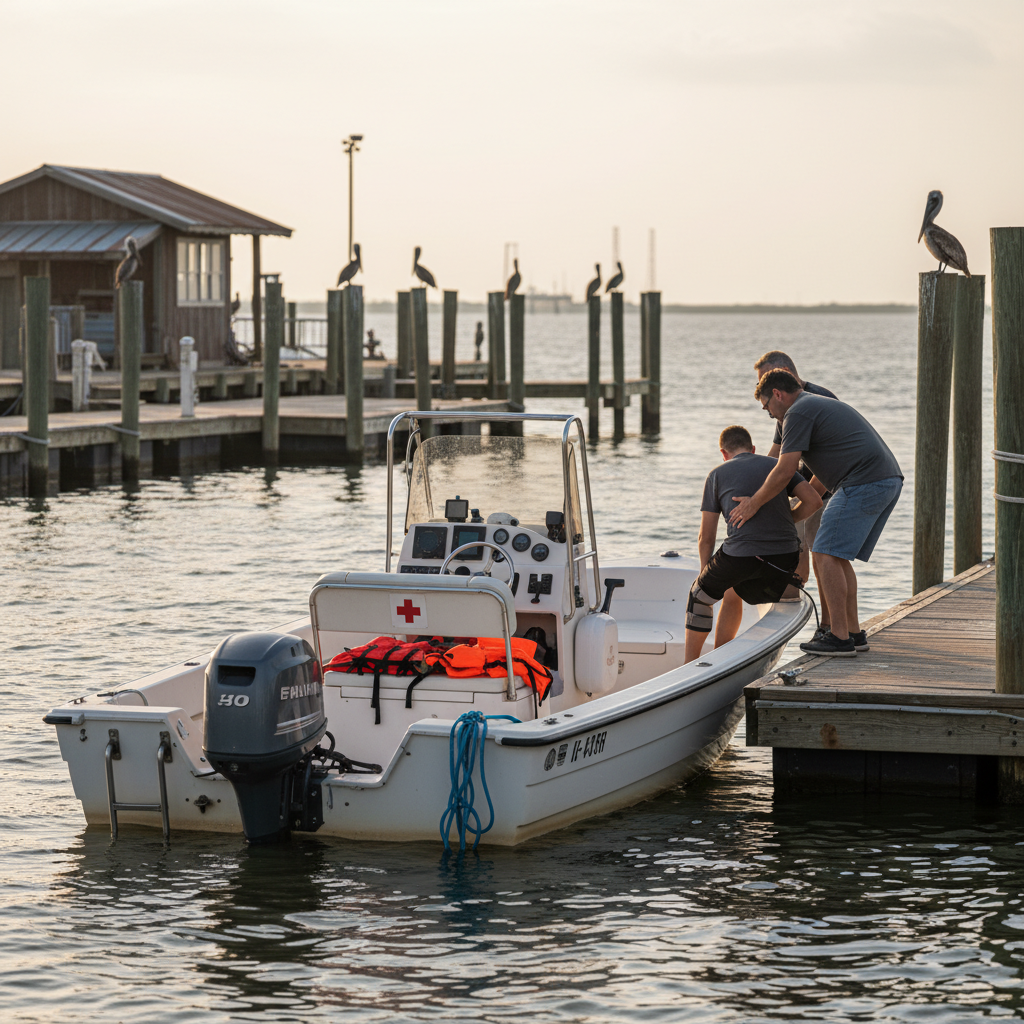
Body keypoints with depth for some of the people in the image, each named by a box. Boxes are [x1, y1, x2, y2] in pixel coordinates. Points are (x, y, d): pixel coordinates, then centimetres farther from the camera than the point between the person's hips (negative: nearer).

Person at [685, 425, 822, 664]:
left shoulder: (717, 474, 13)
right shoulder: (778, 465, 18)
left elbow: (706, 537, 11)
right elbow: (813, 500, 3)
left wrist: (705, 571, 27)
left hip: (741, 554, -3)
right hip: (784, 559, 4)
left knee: (700, 596, 24)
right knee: (733, 594, 32)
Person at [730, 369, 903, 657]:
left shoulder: (798, 412, -3)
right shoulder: (823, 405, 29)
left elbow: (784, 471, -8)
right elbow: (821, 478, 35)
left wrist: (753, 504, 5)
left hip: (864, 483, -10)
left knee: (828, 555, -7)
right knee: (837, 557, 16)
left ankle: (840, 638, -10)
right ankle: (854, 632, 15)